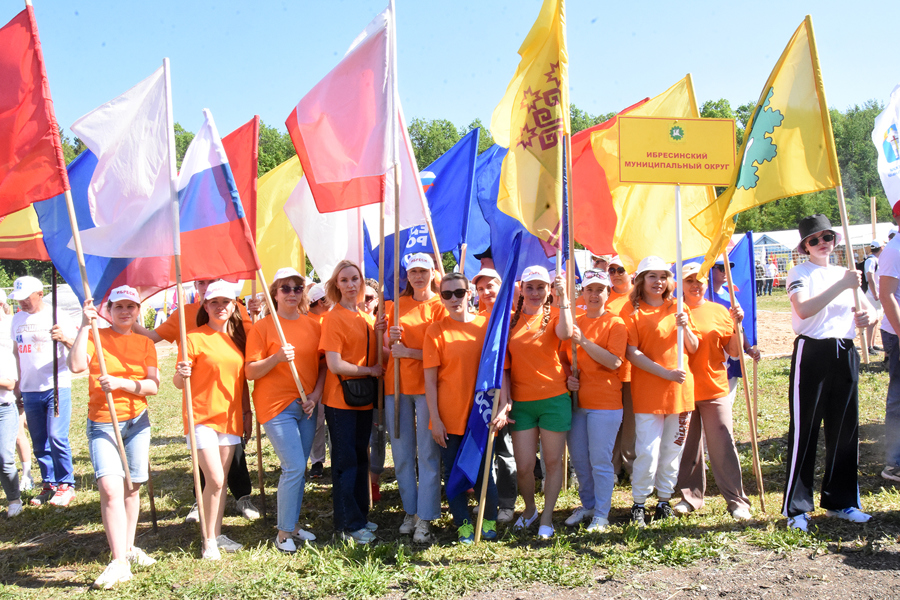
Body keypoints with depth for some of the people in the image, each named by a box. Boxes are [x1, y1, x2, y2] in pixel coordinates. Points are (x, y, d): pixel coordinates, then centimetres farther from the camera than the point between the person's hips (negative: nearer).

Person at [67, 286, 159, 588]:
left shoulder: (145, 344, 6)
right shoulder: (96, 337, -1)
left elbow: (153, 385, -2)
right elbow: (76, 365, -20)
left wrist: (121, 383, -17)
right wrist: (85, 326, -20)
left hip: (137, 421, 3)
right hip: (102, 424, -3)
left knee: (132, 487, 11)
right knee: (110, 488, -16)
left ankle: (129, 548, 28)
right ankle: (119, 562, -14)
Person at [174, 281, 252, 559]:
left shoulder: (237, 337, 10)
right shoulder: (195, 338, -7)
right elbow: (179, 383, -6)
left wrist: (247, 411, 14)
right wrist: (181, 373, -28)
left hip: (230, 416, 5)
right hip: (202, 416, -5)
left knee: (221, 480, 11)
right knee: (214, 479, -10)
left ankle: (217, 534, 24)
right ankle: (209, 541, 3)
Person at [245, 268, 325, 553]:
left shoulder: (313, 325, 8)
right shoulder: (262, 327, -5)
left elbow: (323, 364, 14)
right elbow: (250, 372, -8)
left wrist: (316, 394, -1)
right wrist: (277, 358, -24)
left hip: (306, 406, 5)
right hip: (276, 405, -5)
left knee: (299, 468, 10)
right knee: (294, 467, -9)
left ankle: (293, 522, 25)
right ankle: (284, 531, 6)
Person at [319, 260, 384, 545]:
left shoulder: (366, 317, 10)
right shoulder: (333, 318, -11)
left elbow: (375, 358, 8)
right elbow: (334, 365, -18)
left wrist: (378, 334, -8)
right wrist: (369, 370, -9)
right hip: (340, 400, -7)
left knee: (360, 458, 14)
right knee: (345, 461, 0)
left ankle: (360, 516, 26)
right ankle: (349, 524, 10)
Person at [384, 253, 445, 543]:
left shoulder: (440, 306, -1)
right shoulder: (398, 304, 13)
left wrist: (408, 352, -13)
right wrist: (391, 337, -3)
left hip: (427, 386, -5)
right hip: (396, 385, 5)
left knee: (428, 454, -3)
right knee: (402, 454, 10)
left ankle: (425, 519, 4)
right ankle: (410, 511, 23)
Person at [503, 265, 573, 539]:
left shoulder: (554, 316, 1)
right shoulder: (510, 319, 6)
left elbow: (565, 334, -24)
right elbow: (504, 362, 8)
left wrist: (563, 297, -27)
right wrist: (504, 399, 3)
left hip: (554, 398, -1)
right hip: (521, 402, 2)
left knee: (553, 461, 7)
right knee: (523, 466, 3)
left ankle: (547, 518, 24)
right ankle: (529, 508, 32)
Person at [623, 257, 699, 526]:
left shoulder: (678, 308, 11)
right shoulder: (633, 312, -3)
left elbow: (693, 349, 10)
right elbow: (632, 354, -10)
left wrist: (685, 327, -9)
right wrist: (666, 373, -17)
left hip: (680, 389, 4)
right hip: (647, 392, -4)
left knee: (672, 450, 10)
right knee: (647, 452, -6)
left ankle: (664, 500, 25)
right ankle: (639, 503, 11)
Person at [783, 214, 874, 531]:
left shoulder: (845, 273, 16)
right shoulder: (800, 273, -2)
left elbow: (868, 308, 18)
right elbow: (804, 309, -20)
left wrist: (867, 316, -6)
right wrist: (842, 285, -22)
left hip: (844, 353, 6)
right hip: (812, 353, -6)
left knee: (845, 427, 10)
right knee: (804, 430, -4)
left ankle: (840, 500, 23)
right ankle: (796, 507, 3)